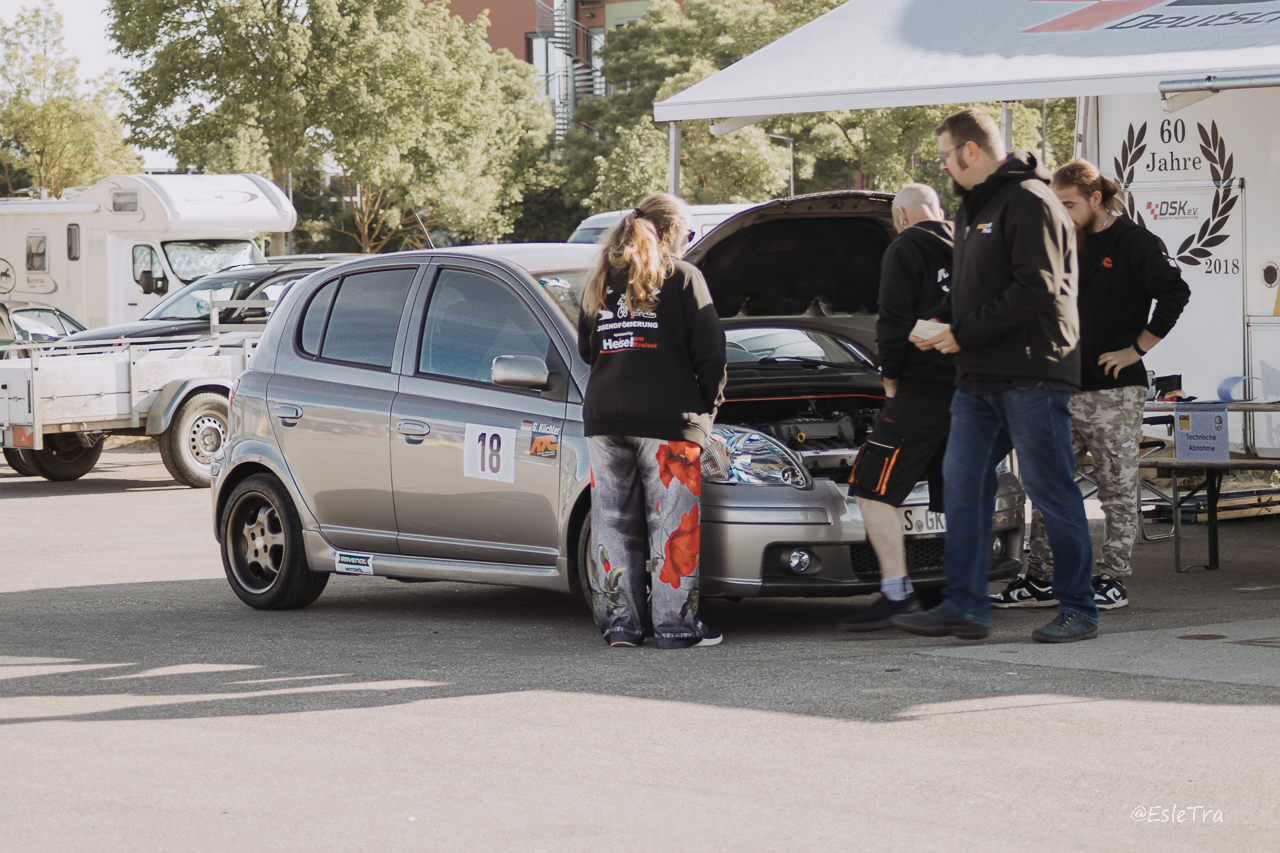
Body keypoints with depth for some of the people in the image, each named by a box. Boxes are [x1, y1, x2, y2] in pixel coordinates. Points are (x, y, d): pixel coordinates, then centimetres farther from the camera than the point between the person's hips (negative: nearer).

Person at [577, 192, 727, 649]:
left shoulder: (601, 281, 13)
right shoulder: (682, 278, -2)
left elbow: (586, 350, 18)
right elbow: (710, 351, -3)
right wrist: (708, 404, 9)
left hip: (604, 418, 5)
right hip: (666, 418, -5)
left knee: (614, 522, 9)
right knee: (671, 523, 0)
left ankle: (619, 620, 9)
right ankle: (674, 622, 1)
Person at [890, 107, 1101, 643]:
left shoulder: (1029, 203, -11)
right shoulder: (972, 207, 20)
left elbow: (1037, 291, -20)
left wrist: (964, 333, -17)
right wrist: (939, 322, 6)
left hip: (1032, 375, -10)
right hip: (978, 378, 10)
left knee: (1051, 492, -4)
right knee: (962, 486, 4)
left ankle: (1078, 610, 4)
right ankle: (964, 607, 6)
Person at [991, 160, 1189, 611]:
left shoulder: (1134, 243, -8)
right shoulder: (1070, 245, 14)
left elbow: (1175, 293, -18)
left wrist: (1135, 349, -16)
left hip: (1115, 393, -8)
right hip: (1065, 391, 8)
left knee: (1118, 490, 0)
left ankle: (1112, 580, 6)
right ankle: (1040, 579, 11)